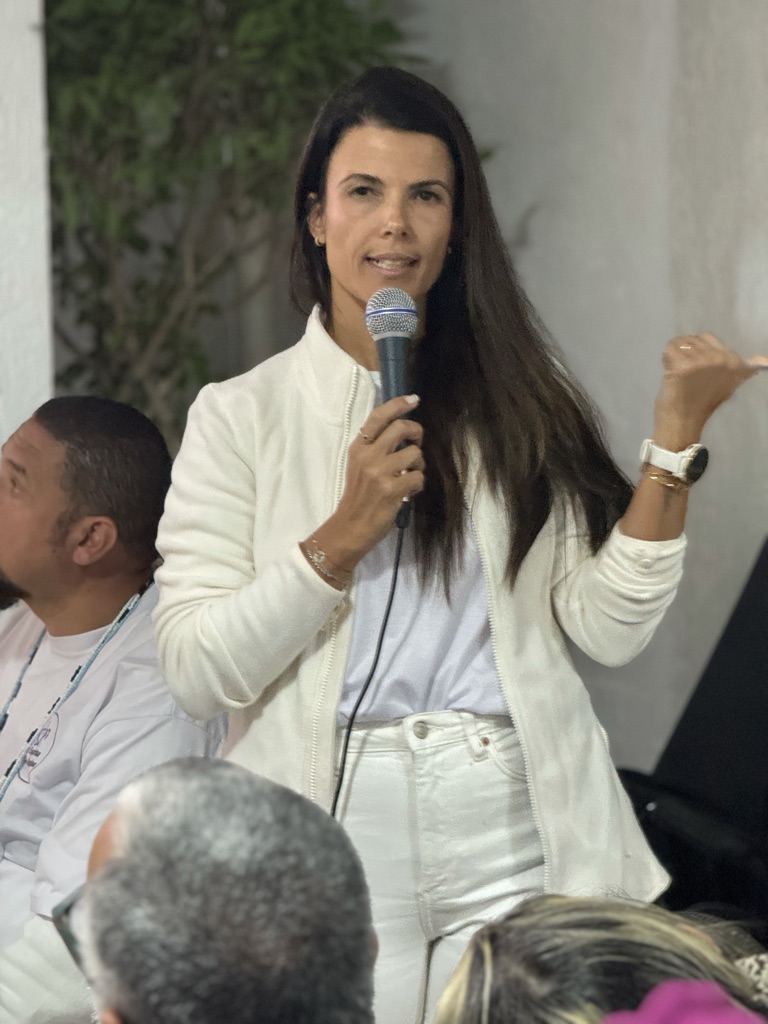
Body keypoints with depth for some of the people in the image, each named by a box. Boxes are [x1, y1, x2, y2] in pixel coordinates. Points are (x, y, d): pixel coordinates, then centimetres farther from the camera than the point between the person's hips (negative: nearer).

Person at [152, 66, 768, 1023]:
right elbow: (194, 672, -6)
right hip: (337, 832, -1)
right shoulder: (242, 415, 3)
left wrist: (676, 432, -5)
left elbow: (609, 627, 0)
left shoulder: (519, 398, 9)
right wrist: (346, 534, -13)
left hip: (519, 834, 2)